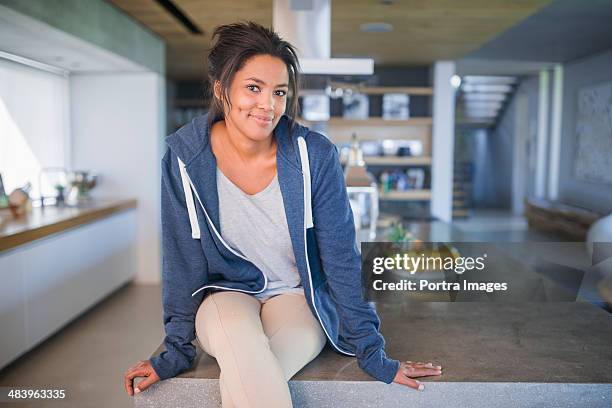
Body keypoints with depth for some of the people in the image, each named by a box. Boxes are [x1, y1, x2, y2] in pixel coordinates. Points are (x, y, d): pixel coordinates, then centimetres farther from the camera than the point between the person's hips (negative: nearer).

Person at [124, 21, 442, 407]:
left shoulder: (315, 155, -17)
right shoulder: (185, 157, -14)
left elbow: (342, 258, -10)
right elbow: (183, 260, -4)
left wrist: (372, 353, -6)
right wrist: (176, 349, -1)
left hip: (297, 296, -1)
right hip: (226, 294, 1)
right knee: (237, 337, -34)